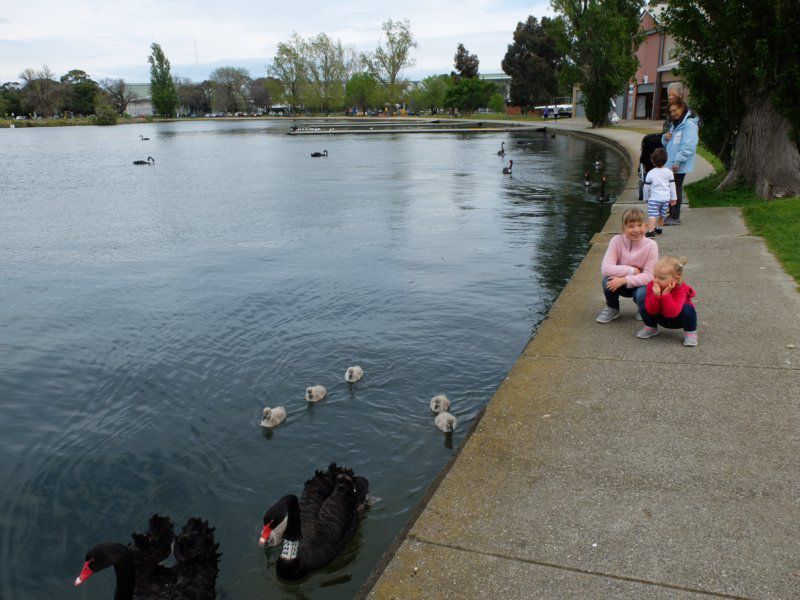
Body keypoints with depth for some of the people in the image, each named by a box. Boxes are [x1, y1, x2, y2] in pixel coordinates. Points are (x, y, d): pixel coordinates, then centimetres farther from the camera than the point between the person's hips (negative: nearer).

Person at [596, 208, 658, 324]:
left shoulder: (651, 245, -18)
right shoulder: (617, 240, -17)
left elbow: (649, 276, -21)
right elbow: (605, 269, -25)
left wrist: (624, 280, -33)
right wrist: (632, 271, -29)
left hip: (641, 284, -1)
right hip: (621, 284, 1)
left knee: (641, 294, -34)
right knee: (608, 281, -30)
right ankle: (612, 309, 1)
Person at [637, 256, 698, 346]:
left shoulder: (681, 289, -31)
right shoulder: (652, 285, -21)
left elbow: (672, 313, -43)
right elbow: (651, 311, -25)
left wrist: (666, 294, -46)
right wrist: (656, 295, -41)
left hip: (678, 320, -3)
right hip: (661, 318, 3)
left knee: (687, 309, -34)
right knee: (643, 305, -20)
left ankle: (690, 333, -6)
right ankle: (651, 328, 9)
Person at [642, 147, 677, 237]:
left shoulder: (650, 173, -6)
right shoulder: (669, 172, 3)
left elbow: (646, 187, 0)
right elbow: (672, 186, 7)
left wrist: (646, 198, 14)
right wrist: (673, 198, 15)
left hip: (654, 198, -5)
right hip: (666, 198, 5)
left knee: (652, 215, -12)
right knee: (662, 215, 20)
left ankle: (651, 231, -28)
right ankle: (658, 228, 38)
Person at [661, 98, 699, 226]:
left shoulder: (689, 124, -13)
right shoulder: (675, 124, 17)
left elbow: (688, 146, -21)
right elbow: (667, 143, 23)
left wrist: (677, 161, -23)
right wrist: (665, 137, 0)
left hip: (679, 165, -9)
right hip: (671, 163, 9)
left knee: (676, 190, -4)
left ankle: (675, 217, 2)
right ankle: (672, 214, 21)